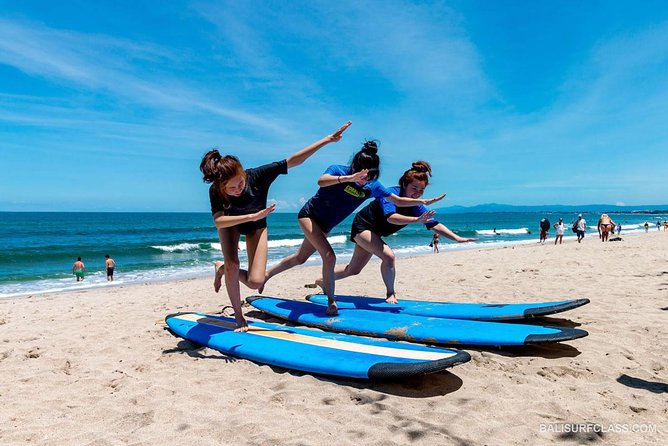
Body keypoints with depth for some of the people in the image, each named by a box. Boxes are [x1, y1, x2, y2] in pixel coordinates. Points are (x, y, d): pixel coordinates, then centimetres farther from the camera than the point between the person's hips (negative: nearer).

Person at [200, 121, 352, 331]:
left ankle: (222, 269, 19)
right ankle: (239, 317, 0)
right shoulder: (215, 191, -34)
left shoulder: (257, 176, -36)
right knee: (232, 265, -24)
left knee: (255, 282, -14)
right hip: (230, 223, 0)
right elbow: (218, 221, -47)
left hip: (256, 226, 0)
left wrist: (328, 139, -40)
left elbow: (293, 160, -38)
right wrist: (252, 216, -58)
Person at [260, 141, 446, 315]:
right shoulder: (338, 170, -22)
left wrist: (424, 202, -13)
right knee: (329, 257, -21)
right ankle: (331, 302, -5)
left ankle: (266, 275, 37)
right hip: (309, 214, -6)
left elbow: (398, 201, -3)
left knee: (300, 258, 17)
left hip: (324, 226, 7)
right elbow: (321, 181, -44)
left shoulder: (372, 186, -9)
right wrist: (348, 178, -57)